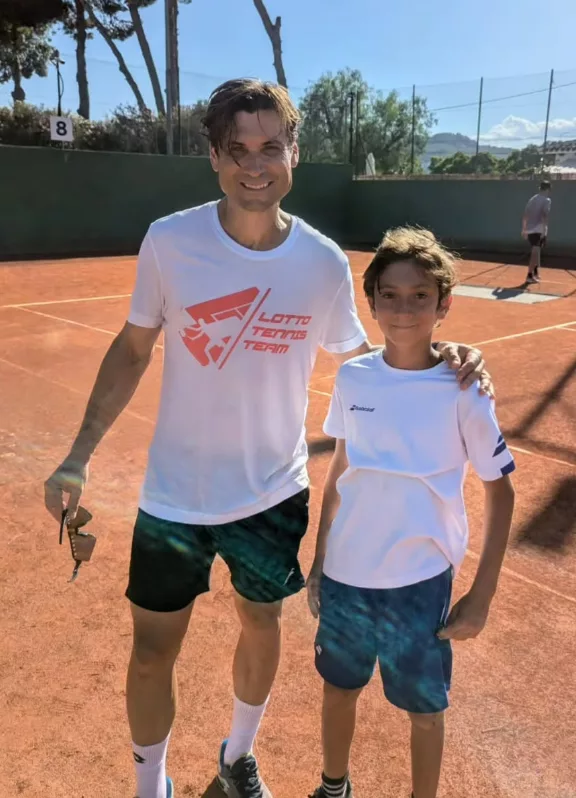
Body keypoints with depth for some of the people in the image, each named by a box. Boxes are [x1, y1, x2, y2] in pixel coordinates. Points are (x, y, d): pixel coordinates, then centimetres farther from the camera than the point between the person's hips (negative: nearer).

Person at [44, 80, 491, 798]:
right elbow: (132, 349, -2)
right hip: (174, 495, -1)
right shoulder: (168, 241, -14)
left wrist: (436, 357, -15)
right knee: (152, 652, 11)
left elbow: (359, 358, 4)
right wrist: (80, 454, -7)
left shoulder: (324, 263, -11)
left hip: (274, 494, 2)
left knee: (261, 626, 21)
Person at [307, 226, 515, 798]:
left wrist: (481, 596, -7)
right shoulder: (352, 377, -4)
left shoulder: (462, 390, -13)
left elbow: (500, 492, -5)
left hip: (420, 584, -3)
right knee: (338, 688, 21)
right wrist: (319, 560, 10)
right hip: (344, 576, 3)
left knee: (424, 710, 15)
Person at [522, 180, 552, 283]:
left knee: (536, 252, 21)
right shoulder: (547, 200, -6)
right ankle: (530, 275, -13)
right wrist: (544, 230, -23)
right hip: (539, 230, -7)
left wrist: (524, 229, 22)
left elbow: (525, 215, 16)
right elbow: (545, 216, -19)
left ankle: (536, 272, 31)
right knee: (535, 253, -8)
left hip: (529, 230, 7)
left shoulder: (532, 199, 15)